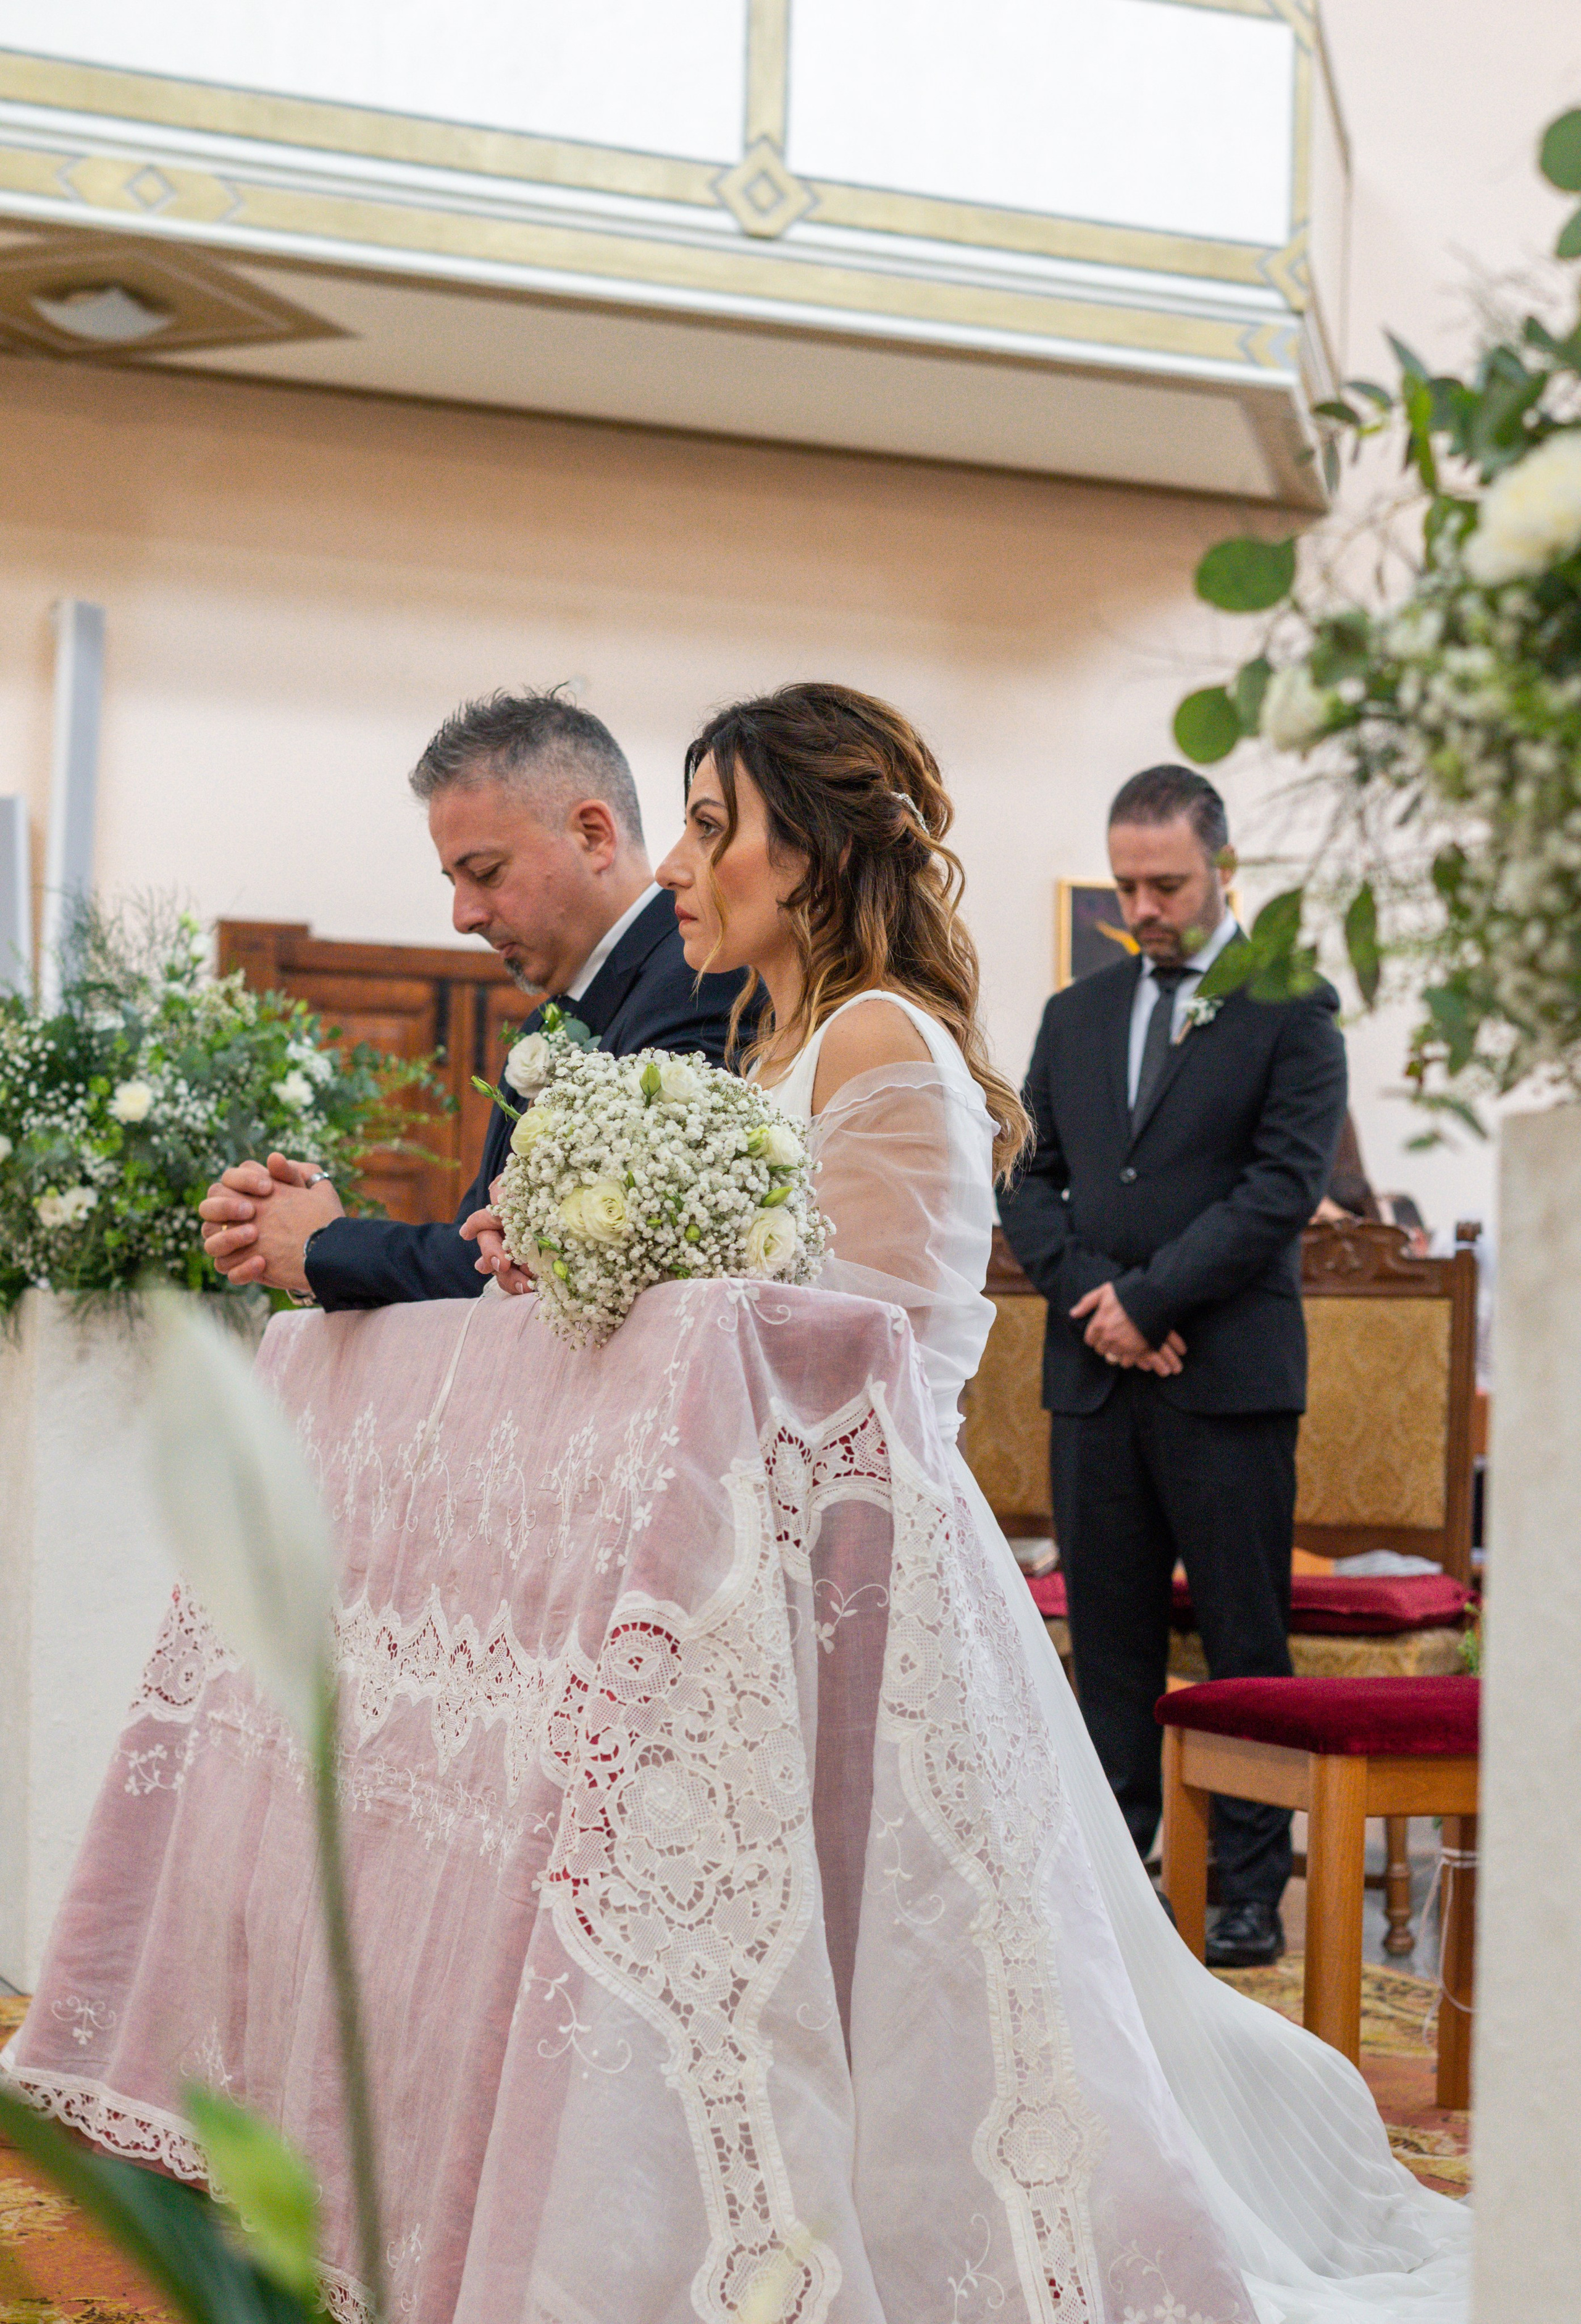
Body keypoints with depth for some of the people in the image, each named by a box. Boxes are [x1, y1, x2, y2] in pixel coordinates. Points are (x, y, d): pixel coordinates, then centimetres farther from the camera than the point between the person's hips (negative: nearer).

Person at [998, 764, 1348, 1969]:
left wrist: (1148, 1298, -11)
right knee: (1109, 1638, 7)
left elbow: (1285, 1185, -9)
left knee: (1246, 1642, 0)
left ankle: (1251, 1892, 7)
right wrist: (1092, 1293, -5)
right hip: (1095, 1372, 4)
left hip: (1230, 1372, -4)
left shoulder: (1292, 1007, 0)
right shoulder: (1076, 1015, 16)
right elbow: (1027, 1182, 13)